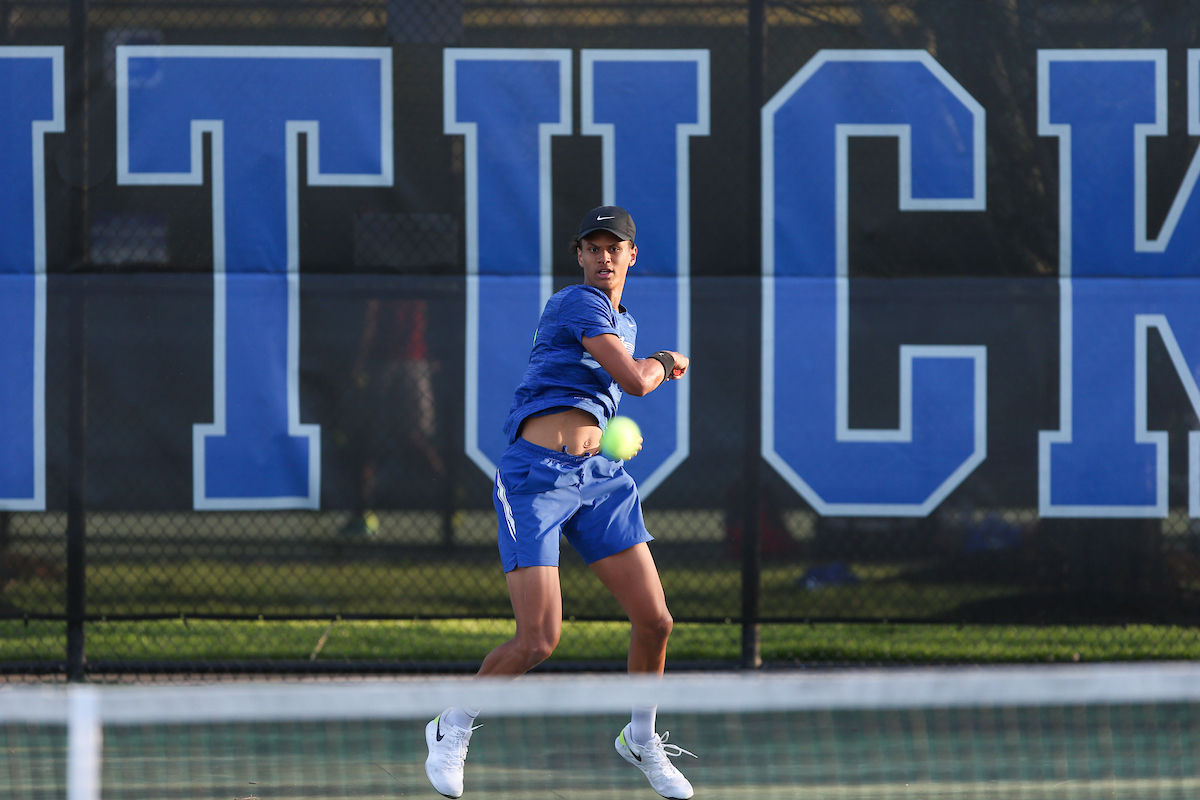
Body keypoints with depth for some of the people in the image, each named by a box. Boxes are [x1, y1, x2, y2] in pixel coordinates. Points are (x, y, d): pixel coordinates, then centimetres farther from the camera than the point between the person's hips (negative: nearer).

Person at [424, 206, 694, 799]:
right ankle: (452, 729, 11)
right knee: (538, 642, -14)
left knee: (655, 622, -1)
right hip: (536, 477, -8)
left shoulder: (623, 323, 20)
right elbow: (635, 381, -14)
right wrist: (668, 363, 6)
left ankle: (641, 740, 24)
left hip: (598, 477, 8)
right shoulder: (579, 304, -8)